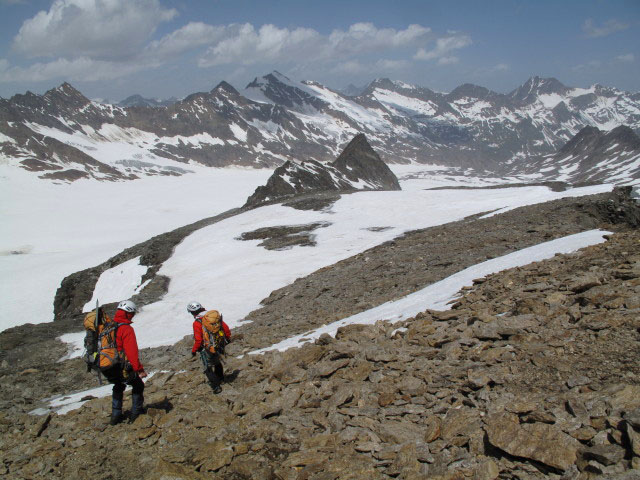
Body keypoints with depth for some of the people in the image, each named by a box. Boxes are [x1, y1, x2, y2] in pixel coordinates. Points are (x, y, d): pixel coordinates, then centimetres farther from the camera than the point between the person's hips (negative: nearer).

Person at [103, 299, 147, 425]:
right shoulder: (126, 329, -16)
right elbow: (132, 352, -22)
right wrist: (139, 369, -19)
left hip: (106, 368, 7)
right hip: (122, 368, -7)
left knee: (118, 386, 31)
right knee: (138, 385, 16)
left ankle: (116, 415, 31)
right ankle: (135, 413, 18)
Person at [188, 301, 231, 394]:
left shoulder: (197, 323, -21)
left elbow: (198, 340, -22)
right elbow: (226, 328, 0)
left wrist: (194, 350, -6)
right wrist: (228, 338, 18)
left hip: (207, 349, -6)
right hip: (220, 346, 6)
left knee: (208, 369, 11)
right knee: (217, 362, 31)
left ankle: (216, 386, 7)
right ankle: (220, 378, 50)